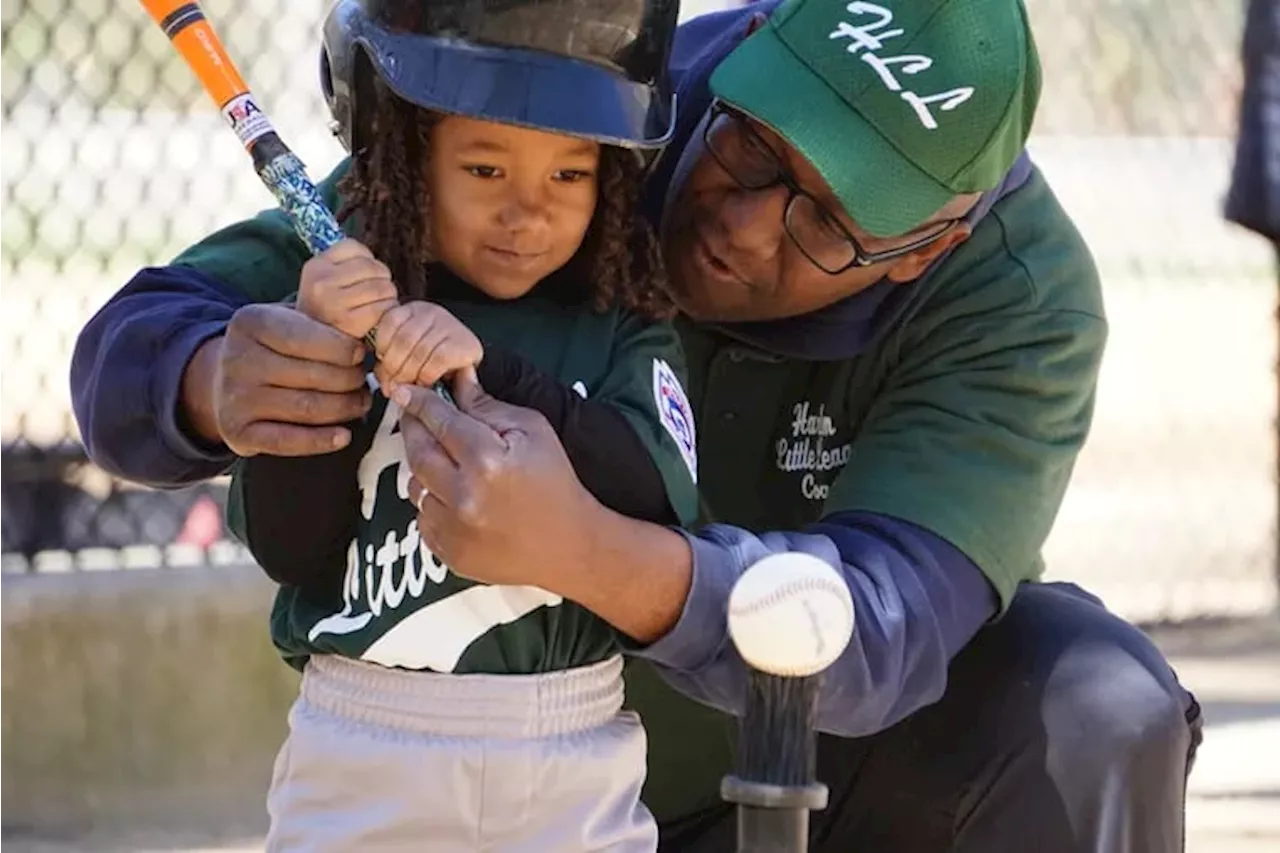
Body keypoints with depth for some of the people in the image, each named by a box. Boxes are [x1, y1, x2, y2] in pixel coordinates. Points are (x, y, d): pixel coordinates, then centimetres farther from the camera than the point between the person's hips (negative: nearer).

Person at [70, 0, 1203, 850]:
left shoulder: (1023, 302, -28)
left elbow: (876, 634, -43)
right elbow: (132, 348, -25)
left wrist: (581, 553, -61)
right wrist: (217, 384, -52)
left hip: (860, 755, -1)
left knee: (1093, 710, -29)